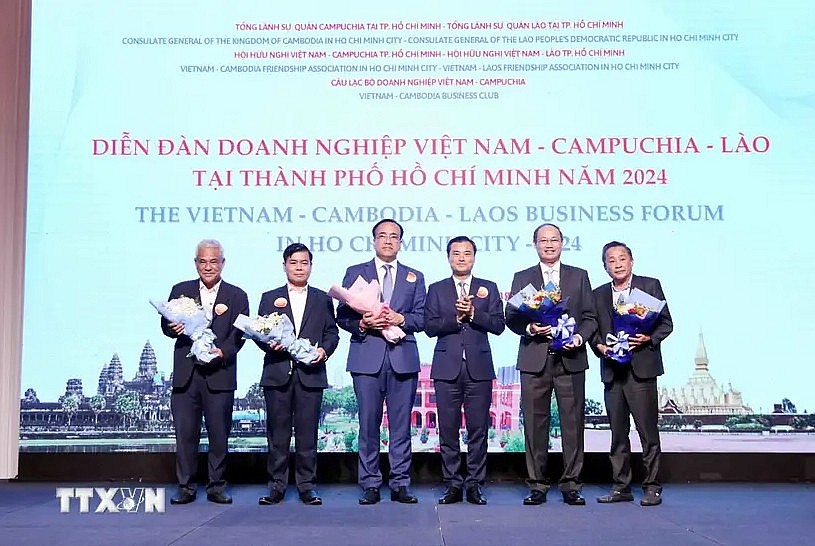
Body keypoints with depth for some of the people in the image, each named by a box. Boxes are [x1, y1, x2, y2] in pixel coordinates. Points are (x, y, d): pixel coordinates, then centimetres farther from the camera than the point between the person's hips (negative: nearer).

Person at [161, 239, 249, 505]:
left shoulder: (237, 296, 7)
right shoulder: (180, 291, 12)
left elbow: (239, 335, 0)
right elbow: (166, 324, 8)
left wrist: (223, 352, -19)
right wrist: (174, 328, -15)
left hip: (219, 375, -1)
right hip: (186, 375, 1)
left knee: (219, 435, 4)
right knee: (185, 433, 3)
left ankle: (216, 487, 16)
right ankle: (185, 488, 14)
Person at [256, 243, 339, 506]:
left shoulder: (323, 299, 14)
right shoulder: (269, 298, 13)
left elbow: (332, 332, 9)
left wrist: (324, 350, -10)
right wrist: (270, 344, -12)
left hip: (310, 374, 0)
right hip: (277, 374, 0)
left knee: (307, 433, 1)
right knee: (277, 433, 3)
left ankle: (306, 485, 10)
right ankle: (277, 485, 11)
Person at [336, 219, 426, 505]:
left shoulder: (415, 277, 16)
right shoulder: (355, 273, 11)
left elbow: (422, 318, 8)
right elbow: (342, 316, 6)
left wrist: (400, 319, -11)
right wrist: (362, 323, -13)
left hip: (403, 359, 1)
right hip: (367, 358, -1)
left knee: (401, 425, 3)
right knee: (369, 424, 1)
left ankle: (400, 484, 12)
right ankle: (370, 486, 10)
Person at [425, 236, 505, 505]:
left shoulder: (488, 288, 11)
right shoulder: (436, 289, 11)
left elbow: (498, 325, 1)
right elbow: (429, 327, 0)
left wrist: (473, 313, -12)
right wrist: (456, 316, -13)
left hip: (479, 367, 0)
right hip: (447, 368, 0)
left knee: (478, 429, 1)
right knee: (448, 429, 2)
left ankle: (474, 485, 11)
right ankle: (453, 485, 12)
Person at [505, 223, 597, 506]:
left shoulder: (579, 276, 13)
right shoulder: (522, 278, 12)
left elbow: (590, 317, 10)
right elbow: (511, 318, 8)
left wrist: (580, 337, -8)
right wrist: (529, 328, -11)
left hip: (570, 359, 0)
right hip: (534, 360, 0)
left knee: (573, 423, 0)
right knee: (535, 424, 1)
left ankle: (571, 485, 10)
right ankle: (537, 486, 10)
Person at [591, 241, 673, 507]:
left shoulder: (650, 285, 5)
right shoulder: (599, 294, 15)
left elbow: (666, 323, 3)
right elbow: (593, 329, 16)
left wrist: (649, 338, -14)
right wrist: (599, 346, -4)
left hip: (641, 368, -4)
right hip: (612, 371, 4)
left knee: (648, 430, -3)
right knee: (618, 432, 8)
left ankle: (652, 487, 6)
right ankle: (621, 487, 16)